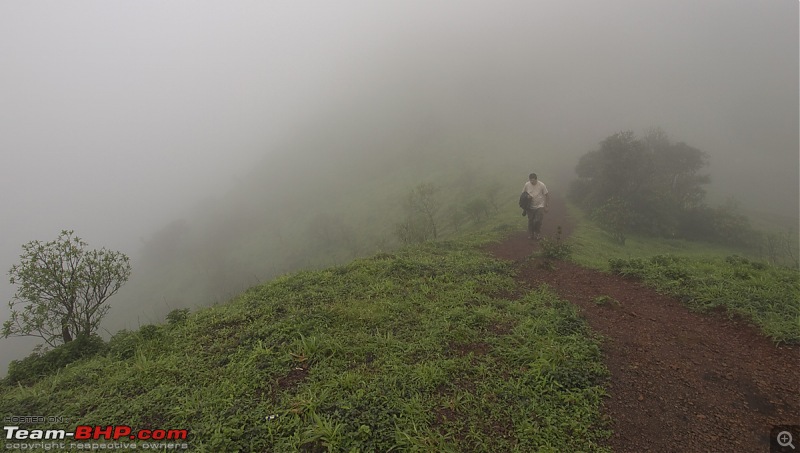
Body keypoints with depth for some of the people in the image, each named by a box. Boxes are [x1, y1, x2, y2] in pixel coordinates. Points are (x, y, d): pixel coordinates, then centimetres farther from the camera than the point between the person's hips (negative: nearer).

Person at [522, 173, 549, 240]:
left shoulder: (542, 185, -14)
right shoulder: (526, 185, -8)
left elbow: (547, 195, -5)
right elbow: (523, 194, 6)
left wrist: (547, 206, -5)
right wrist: (526, 196, -18)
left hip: (539, 206, -2)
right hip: (530, 207, 2)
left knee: (537, 221, -6)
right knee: (530, 221, 9)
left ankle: (538, 235, 15)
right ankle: (530, 235, 26)